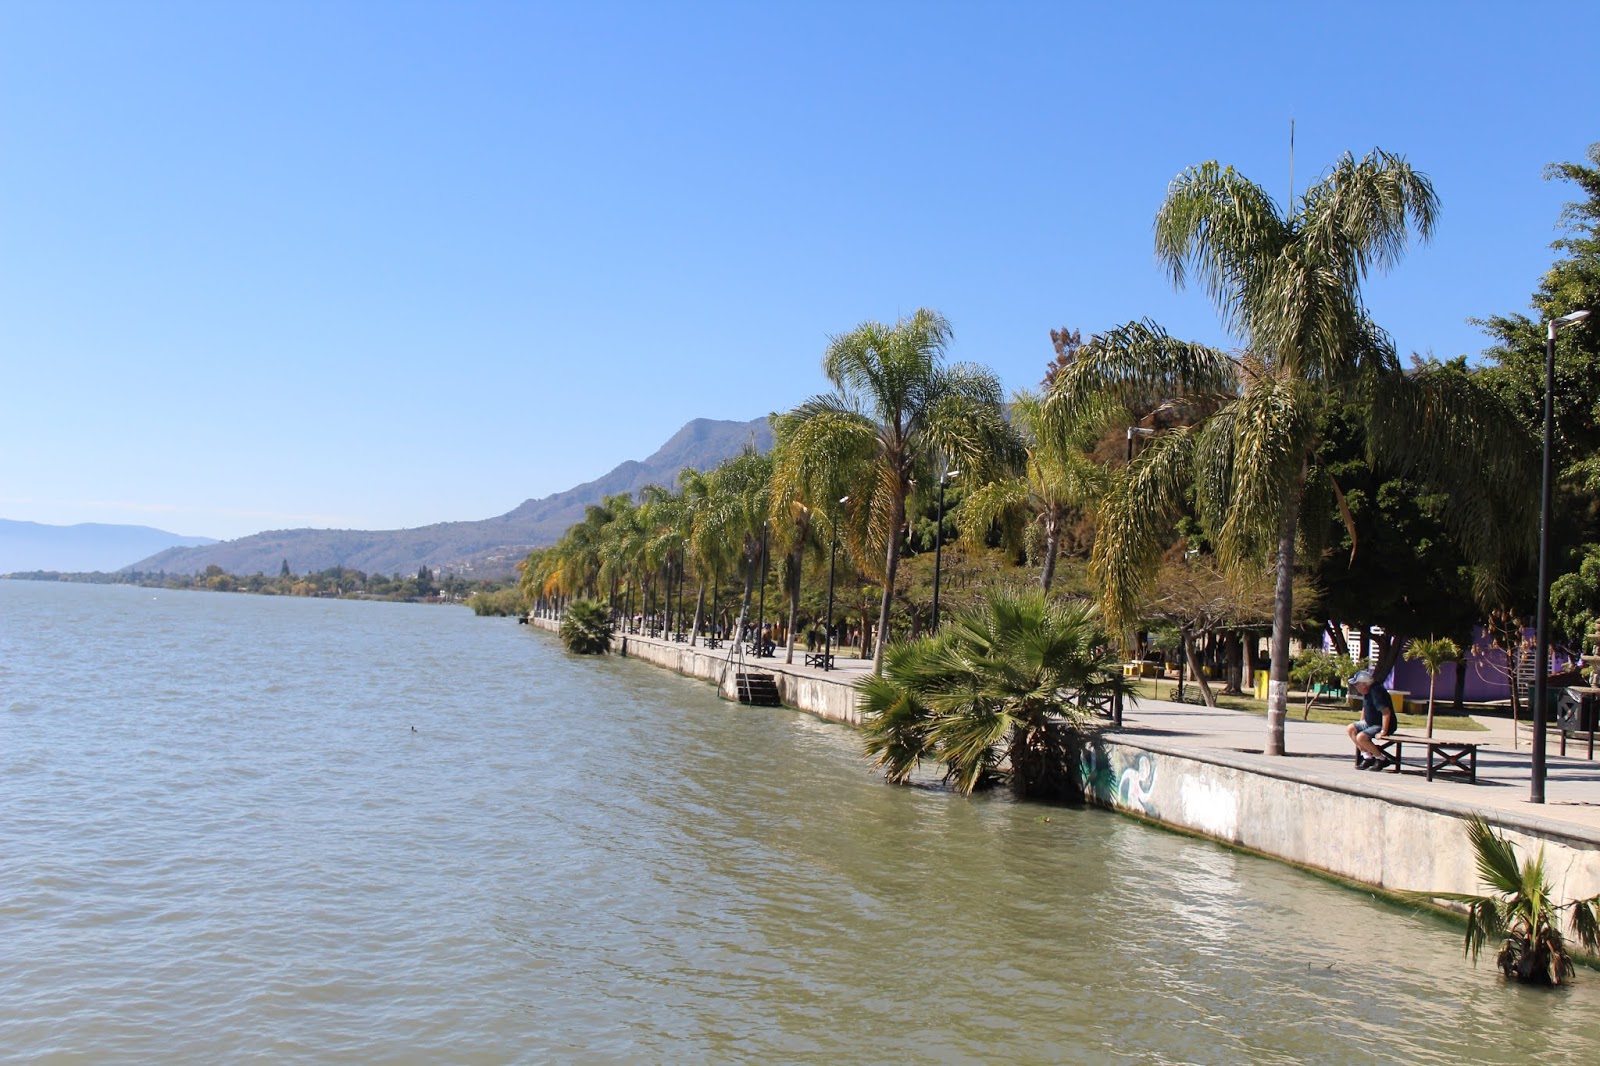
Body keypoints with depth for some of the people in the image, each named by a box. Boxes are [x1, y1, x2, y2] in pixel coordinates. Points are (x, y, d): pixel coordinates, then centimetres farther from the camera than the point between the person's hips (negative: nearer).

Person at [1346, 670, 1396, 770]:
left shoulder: (1376, 692, -26)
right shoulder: (1367, 692, 6)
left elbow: (1386, 712, -32)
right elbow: (1364, 708, 23)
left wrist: (1383, 732, -30)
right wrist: (1360, 725, 18)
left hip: (1382, 725, -10)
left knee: (1360, 737, -25)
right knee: (1350, 729, 3)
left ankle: (1382, 759, -8)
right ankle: (1367, 757, 3)